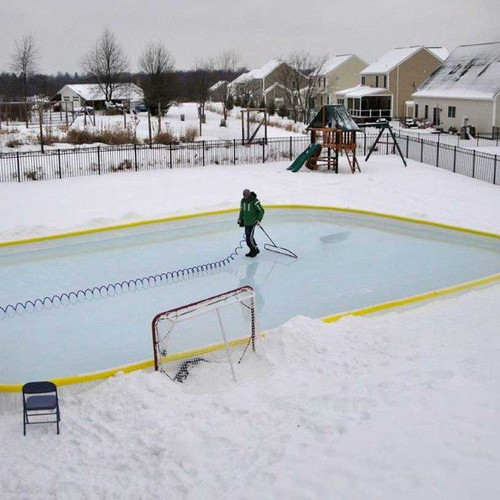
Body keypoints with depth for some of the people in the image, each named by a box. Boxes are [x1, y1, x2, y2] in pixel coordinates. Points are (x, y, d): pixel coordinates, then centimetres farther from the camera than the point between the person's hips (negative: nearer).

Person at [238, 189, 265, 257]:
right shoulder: (243, 201, 3)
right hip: (246, 222, 7)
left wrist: (259, 219, -16)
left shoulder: (255, 201, -18)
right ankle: (252, 251, 22)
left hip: (253, 222, -7)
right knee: (247, 237, 9)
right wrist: (240, 219, 19)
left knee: (250, 237, -12)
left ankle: (255, 250, 6)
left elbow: (261, 210, -13)